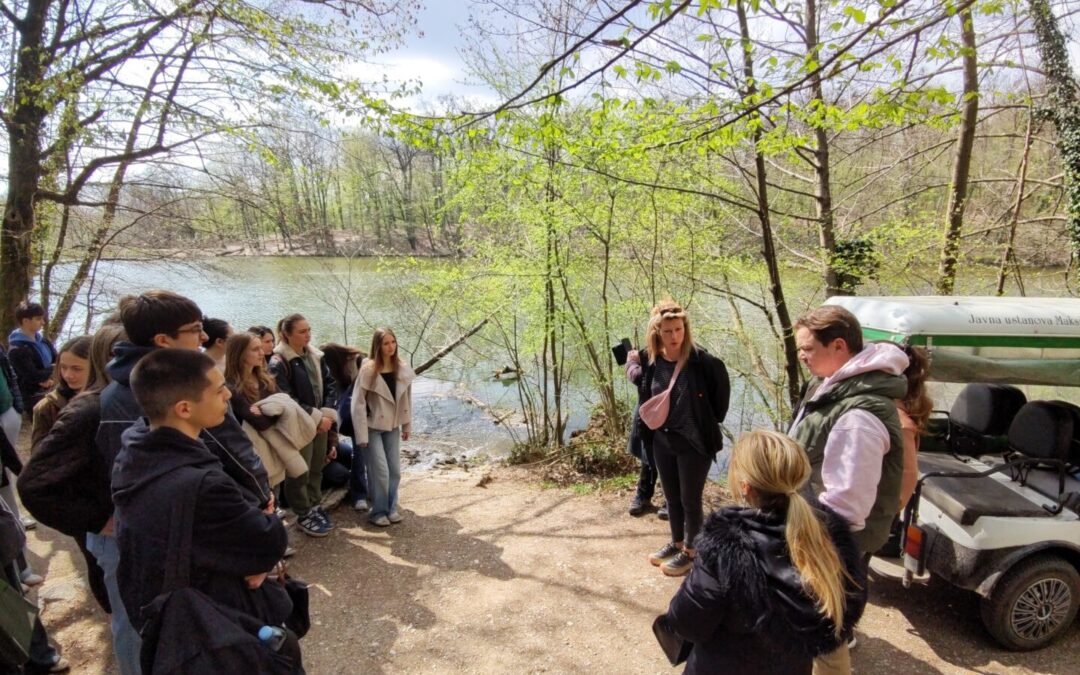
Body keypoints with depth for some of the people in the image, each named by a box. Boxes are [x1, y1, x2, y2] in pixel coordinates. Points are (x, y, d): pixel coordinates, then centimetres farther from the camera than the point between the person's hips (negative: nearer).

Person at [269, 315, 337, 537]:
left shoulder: (315, 356, 5)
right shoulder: (279, 362, -14)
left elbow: (329, 384, 9)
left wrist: (327, 412, -6)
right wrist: (316, 418, -16)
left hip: (321, 422, 6)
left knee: (316, 468, 16)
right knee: (299, 473, 5)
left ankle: (315, 506, 32)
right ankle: (303, 515, 20)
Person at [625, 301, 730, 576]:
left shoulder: (702, 362, -19)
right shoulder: (651, 362, -4)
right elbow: (634, 375, 17)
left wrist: (710, 422, -6)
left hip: (694, 442, -5)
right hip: (662, 441, 5)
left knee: (690, 500, 9)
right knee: (672, 498, 20)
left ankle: (690, 551, 27)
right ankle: (676, 543, 39)